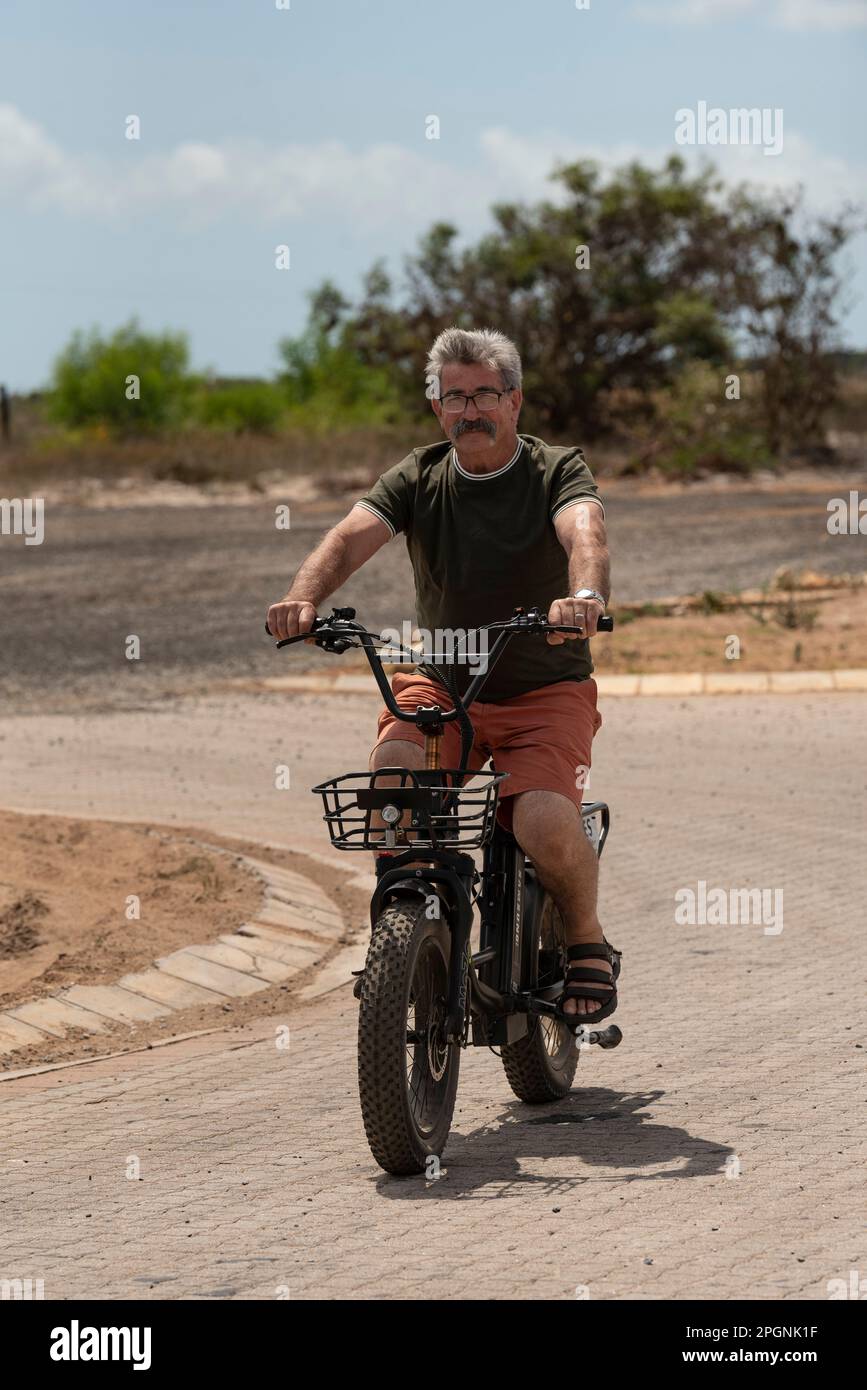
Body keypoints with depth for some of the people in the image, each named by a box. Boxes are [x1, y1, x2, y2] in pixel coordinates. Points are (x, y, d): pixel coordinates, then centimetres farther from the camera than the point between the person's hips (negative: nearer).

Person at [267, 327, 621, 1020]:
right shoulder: (419, 478, 1)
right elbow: (354, 534, -17)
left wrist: (585, 596, -52)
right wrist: (304, 598, -38)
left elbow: (584, 530, -28)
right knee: (391, 773, -28)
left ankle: (588, 943, 3)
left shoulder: (556, 470, -6)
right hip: (441, 686, 3)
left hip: (546, 692, -2)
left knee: (546, 824, -26)